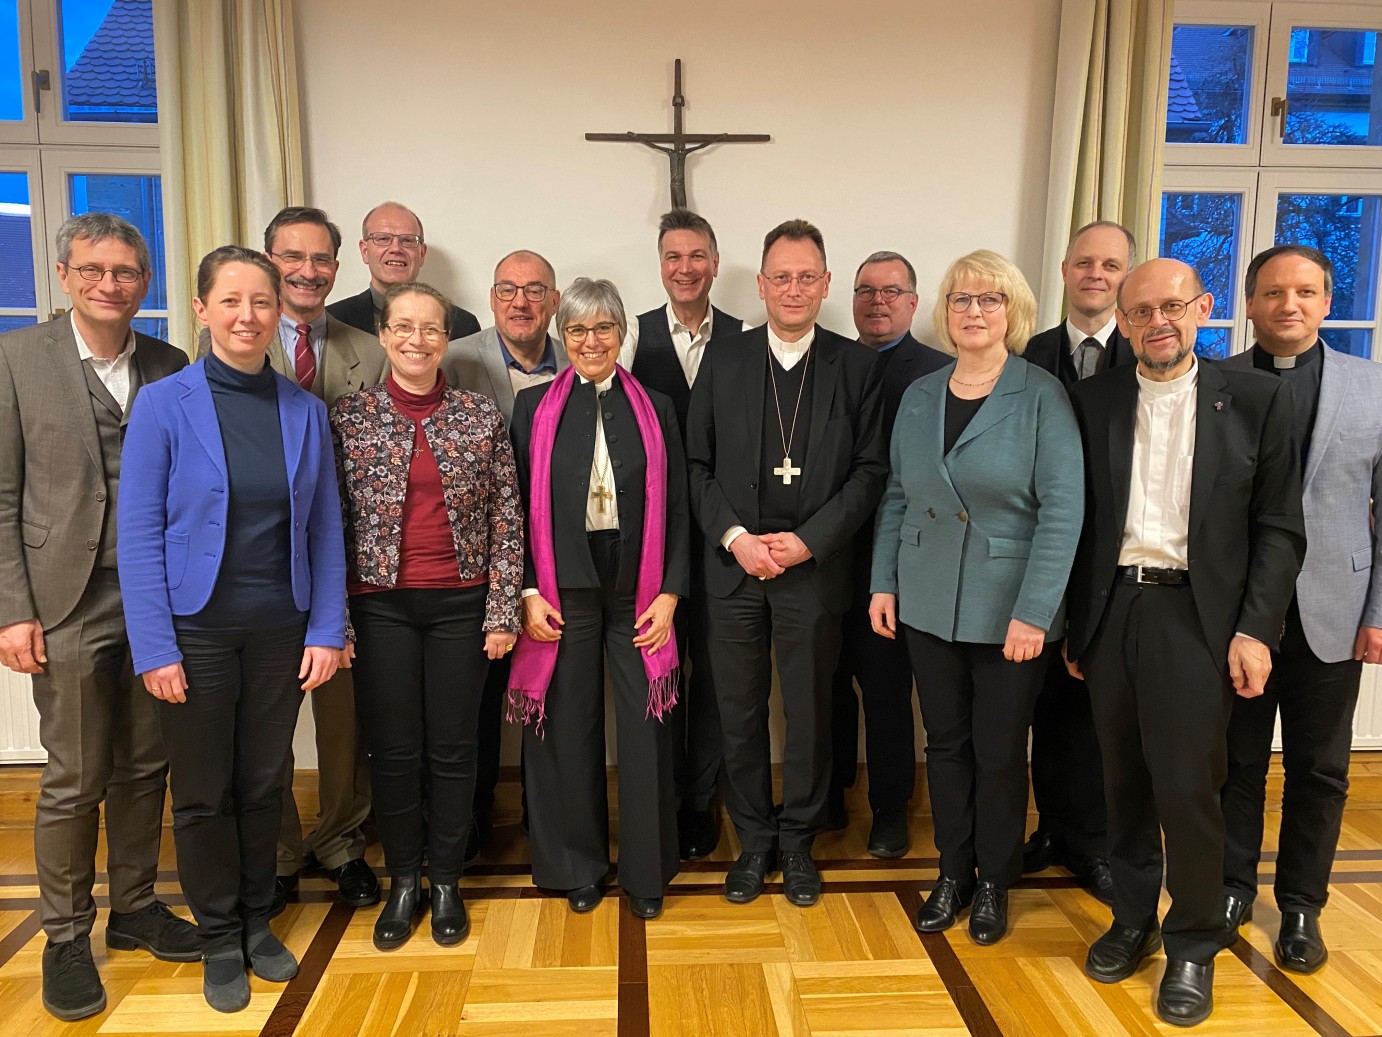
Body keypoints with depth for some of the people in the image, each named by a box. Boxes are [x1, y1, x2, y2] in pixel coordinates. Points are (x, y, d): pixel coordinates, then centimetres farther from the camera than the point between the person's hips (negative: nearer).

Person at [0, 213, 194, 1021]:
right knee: (75, 781, 6)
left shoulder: (170, 369, 6)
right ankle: (66, 934, 24)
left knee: (145, 769, 13)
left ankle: (135, 907, 30)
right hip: (71, 606, -3)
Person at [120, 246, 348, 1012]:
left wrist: (327, 630, -3)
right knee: (203, 794, 11)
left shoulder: (304, 411, 1)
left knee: (264, 785, 14)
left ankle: (257, 924, 35)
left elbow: (325, 530, 3)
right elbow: (138, 533, -8)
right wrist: (154, 649, -11)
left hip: (282, 631, 2)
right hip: (196, 630, -2)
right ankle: (220, 941, 31)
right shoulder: (163, 404, -6)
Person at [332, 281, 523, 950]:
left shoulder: (482, 417, 0)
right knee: (392, 748, 8)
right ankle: (402, 883, 28)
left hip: (461, 604, 0)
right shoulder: (348, 417, 0)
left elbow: (506, 520, 1)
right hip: (380, 604, 0)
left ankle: (446, 881, 28)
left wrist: (502, 611, -4)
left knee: (453, 746, 9)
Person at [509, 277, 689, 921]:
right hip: (561, 594, 0)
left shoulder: (655, 409, 7)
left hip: (638, 593, 0)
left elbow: (675, 510, 5)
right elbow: (518, 507, 3)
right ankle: (579, 866, 27)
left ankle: (647, 871, 22)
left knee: (645, 730, 3)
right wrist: (529, 592, -5)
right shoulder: (534, 407, 5)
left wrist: (669, 594, -2)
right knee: (568, 729, 8)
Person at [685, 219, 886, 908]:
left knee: (809, 712, 10)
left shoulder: (856, 366, 2)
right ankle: (754, 839, 28)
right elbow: (697, 464, 4)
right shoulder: (722, 360, 5)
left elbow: (870, 470, -2)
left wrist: (808, 540, -12)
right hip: (733, 564, 1)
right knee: (738, 712, 10)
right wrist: (735, 536, -9)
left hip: (815, 567, -1)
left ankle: (798, 840, 30)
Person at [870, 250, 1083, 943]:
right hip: (928, 605, 4)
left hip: (1009, 611, -4)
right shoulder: (919, 396, 6)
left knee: (1000, 751, 9)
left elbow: (1062, 509, -13)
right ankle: (953, 873, 32)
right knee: (945, 743, 14)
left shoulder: (1041, 397, -8)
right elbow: (896, 497, 10)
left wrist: (1032, 613, -17)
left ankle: (994, 883, 30)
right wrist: (882, 583, 3)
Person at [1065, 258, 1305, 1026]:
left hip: (1197, 615, -2)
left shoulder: (1256, 398, 0)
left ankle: (1194, 947, 19)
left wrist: (1254, 630, -8)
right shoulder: (1093, 402, 6)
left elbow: (1280, 528, -1)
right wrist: (1074, 626, 5)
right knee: (1125, 781, 13)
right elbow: (1078, 520, 6)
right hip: (1111, 612, 3)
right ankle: (1133, 920, 31)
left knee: (1188, 786, -2)